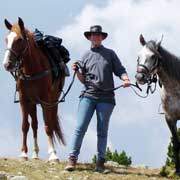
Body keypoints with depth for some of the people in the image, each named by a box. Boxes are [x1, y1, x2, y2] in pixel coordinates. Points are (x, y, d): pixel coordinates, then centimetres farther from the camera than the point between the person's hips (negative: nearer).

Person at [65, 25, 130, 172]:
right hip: (88, 95, 1)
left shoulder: (110, 54, 10)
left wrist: (125, 79, -15)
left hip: (106, 98, -1)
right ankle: (73, 159, -10)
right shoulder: (86, 56, 13)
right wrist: (77, 71, -4)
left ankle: (100, 161, 8)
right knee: (80, 128, -9)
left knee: (102, 131, 4)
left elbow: (120, 70, 6)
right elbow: (83, 80, 15)